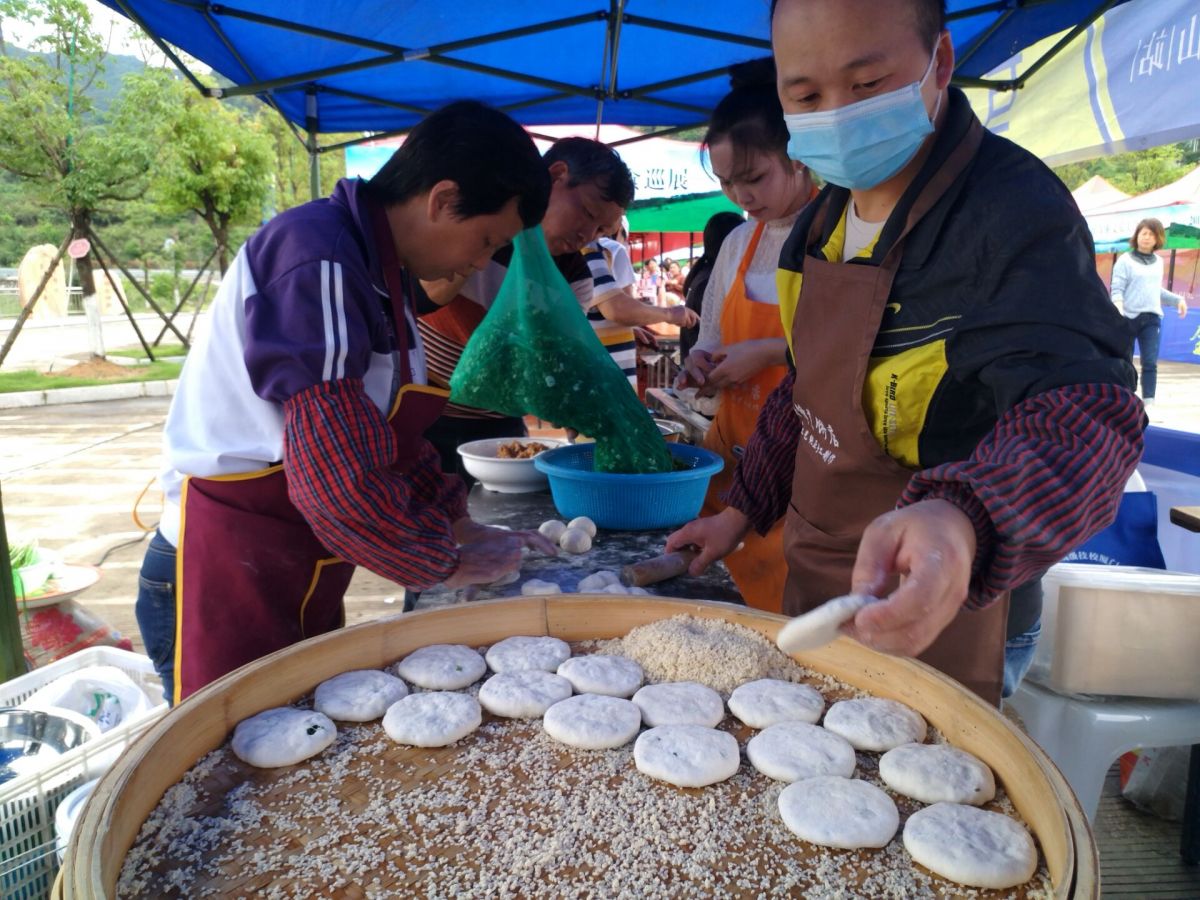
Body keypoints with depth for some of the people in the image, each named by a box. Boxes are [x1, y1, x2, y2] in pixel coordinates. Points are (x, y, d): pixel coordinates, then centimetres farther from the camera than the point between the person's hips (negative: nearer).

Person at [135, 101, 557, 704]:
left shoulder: (380, 270, 8)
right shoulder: (318, 261, -22)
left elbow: (391, 436, 17)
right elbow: (340, 475, -28)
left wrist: (463, 528, 12)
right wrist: (446, 563, -13)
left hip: (301, 580, 9)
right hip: (229, 584, -9)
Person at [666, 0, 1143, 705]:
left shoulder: (1016, 211, -22)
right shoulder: (827, 219, 2)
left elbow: (1081, 403, -36)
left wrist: (961, 521, -55)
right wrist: (746, 509, 10)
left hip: (919, 621, -7)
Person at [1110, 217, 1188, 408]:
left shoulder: (1158, 262, 13)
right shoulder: (1125, 260, -5)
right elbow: (1117, 290, -11)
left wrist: (1178, 299, 15)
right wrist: (1118, 310, -27)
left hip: (1152, 318, 4)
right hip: (1129, 317, -4)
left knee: (1150, 363, -5)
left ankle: (1149, 402, -6)